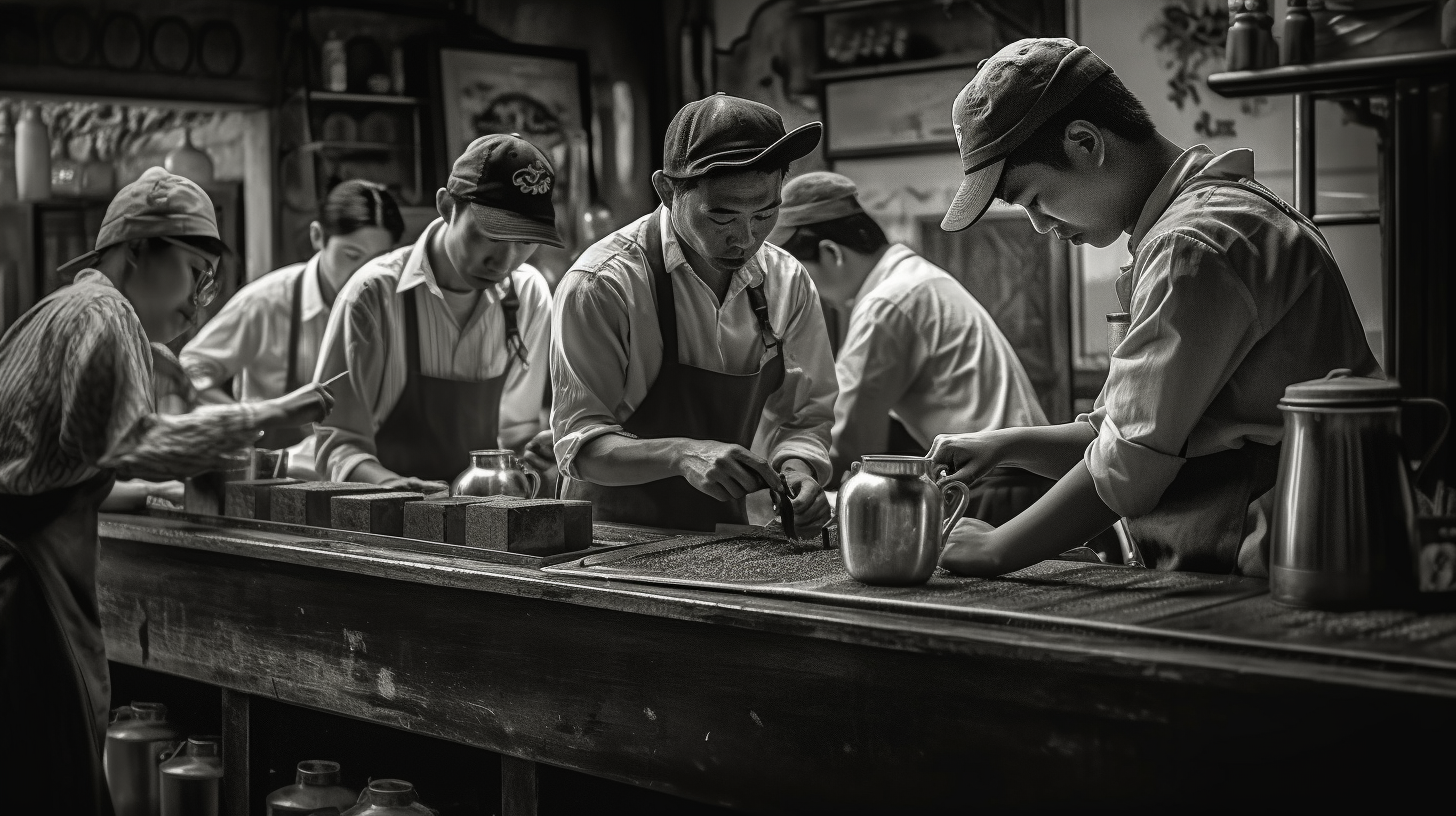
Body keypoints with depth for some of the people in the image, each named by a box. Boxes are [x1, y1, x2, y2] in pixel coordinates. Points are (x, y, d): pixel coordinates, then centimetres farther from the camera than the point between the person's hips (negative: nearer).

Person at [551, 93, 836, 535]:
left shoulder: (787, 282, 0)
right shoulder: (599, 284, -16)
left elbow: (804, 416, 7)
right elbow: (580, 444, -15)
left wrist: (797, 470, -15)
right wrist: (681, 454, -32)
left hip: (724, 541, 4)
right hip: (613, 542, -4)